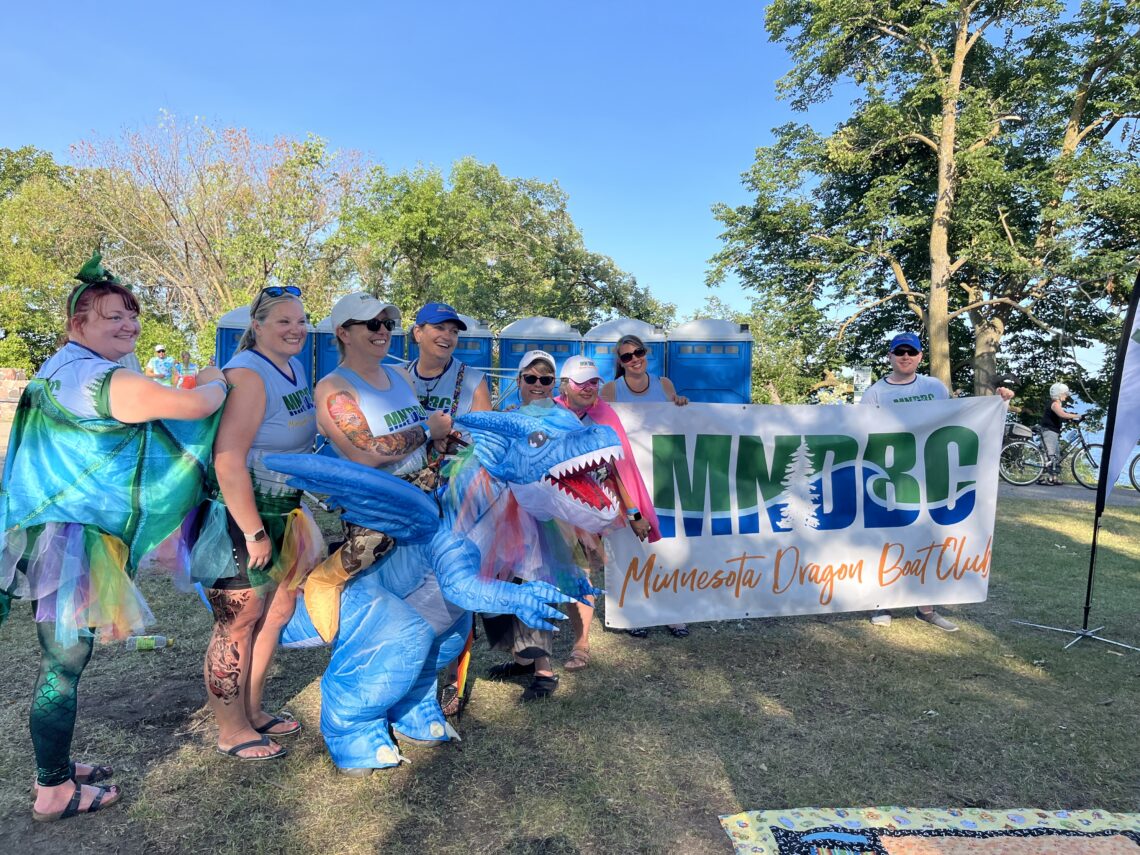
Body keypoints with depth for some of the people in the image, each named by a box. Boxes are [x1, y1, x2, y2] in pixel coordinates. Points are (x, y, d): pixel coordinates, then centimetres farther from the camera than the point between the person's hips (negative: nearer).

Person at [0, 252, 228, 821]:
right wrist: (218, 383, 0)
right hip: (71, 540, -10)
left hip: (49, 532, 10)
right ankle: (54, 793, 17)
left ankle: (54, 769, 35)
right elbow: (193, 405, -21)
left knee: (60, 661, 20)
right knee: (64, 665, 2)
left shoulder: (58, 370, 13)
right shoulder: (107, 379, -19)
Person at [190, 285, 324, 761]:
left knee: (276, 611, 18)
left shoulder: (294, 367, 8)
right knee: (238, 623, 3)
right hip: (239, 516, -9)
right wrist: (254, 533, -24)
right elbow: (228, 461, -26)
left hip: (278, 511, 9)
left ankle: (252, 712, 36)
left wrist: (291, 511, 18)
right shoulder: (249, 375, -20)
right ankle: (231, 733, 22)